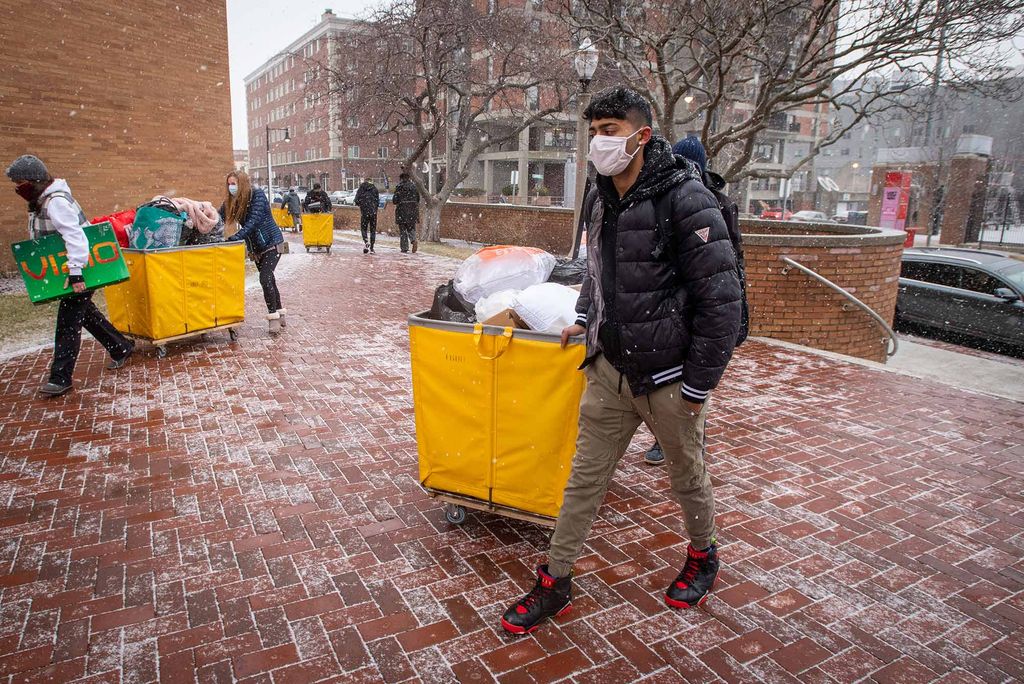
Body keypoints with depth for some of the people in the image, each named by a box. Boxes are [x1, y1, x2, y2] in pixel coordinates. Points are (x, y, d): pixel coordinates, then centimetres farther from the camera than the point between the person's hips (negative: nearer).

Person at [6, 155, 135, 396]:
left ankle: (60, 378, -5)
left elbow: (74, 236, -30)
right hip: (67, 270, 10)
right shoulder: (40, 202, 11)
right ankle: (121, 348, 32)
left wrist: (75, 272, -34)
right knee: (85, 313, 19)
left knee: (67, 322, -8)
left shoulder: (56, 202, -21)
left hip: (81, 270, -10)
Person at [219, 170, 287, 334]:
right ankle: (279, 315, 21)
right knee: (268, 279, 11)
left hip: (272, 242, -6)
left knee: (265, 278, -17)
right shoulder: (231, 201, 1)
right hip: (256, 247, 6)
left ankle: (274, 317, -9)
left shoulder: (257, 194, -17)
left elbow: (253, 221, -27)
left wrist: (234, 239, -35)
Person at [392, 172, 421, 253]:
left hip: (402, 210, -3)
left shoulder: (399, 187, -8)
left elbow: (395, 200, -9)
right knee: (411, 228, 14)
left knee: (403, 230, 6)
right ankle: (414, 240, -16)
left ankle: (404, 248, 5)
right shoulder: (414, 186, 5)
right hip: (413, 211, 3)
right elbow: (418, 199, 9)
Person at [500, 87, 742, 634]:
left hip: (667, 378, -6)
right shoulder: (603, 199, 6)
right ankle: (555, 584, 24)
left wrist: (699, 383, -14)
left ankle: (702, 557, 44)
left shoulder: (685, 199, -16)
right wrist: (585, 317, 15)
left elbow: (720, 301, -16)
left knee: (687, 477, 16)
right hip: (609, 369, 6)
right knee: (585, 476, 11)